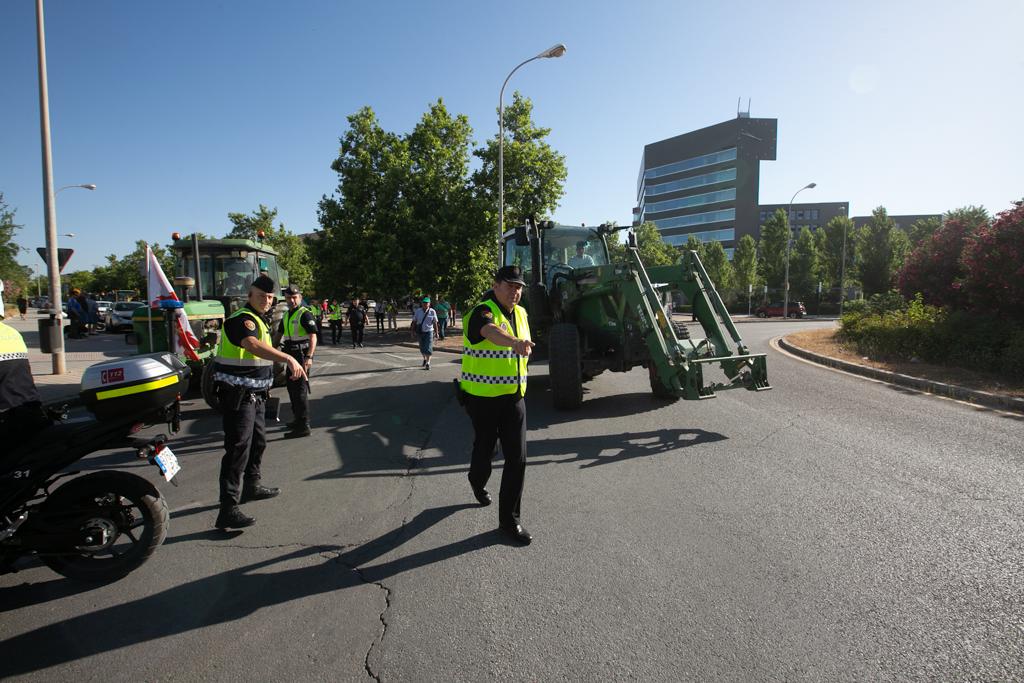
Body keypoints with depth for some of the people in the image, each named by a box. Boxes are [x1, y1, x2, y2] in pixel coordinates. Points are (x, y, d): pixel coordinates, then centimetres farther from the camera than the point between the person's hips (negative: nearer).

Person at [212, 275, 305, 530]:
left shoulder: (257, 320, 15)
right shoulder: (241, 319, -18)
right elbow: (253, 346, -40)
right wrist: (288, 358, -52)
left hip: (254, 394, 10)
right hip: (237, 395, -10)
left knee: (258, 441, 22)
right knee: (238, 448, -11)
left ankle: (251, 486, 40)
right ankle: (228, 509, -9)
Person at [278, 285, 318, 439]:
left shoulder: (305, 314, -12)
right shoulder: (286, 315, 15)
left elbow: (313, 336, -20)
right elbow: (280, 334, 25)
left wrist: (309, 357, -29)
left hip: (302, 355, -9)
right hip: (291, 355, 9)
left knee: (300, 389, -9)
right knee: (291, 386, 18)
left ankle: (303, 426, -5)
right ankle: (298, 419, 33)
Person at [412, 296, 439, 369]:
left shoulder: (432, 312, -7)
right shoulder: (418, 311, -1)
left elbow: (435, 323, -4)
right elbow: (414, 322, 5)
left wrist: (436, 332, -6)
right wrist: (413, 331, 5)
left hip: (429, 331, -3)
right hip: (420, 332, 3)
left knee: (428, 348, -8)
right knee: (422, 348, 15)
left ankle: (428, 363, 2)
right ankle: (424, 359, 40)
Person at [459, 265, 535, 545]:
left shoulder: (520, 313, 7)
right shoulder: (483, 311, -17)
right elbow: (491, 330, -42)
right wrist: (515, 342, -61)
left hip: (513, 397, 5)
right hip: (483, 398, -5)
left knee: (517, 458, -1)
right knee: (484, 448, 13)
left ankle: (509, 519, 11)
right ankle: (478, 483, 48)